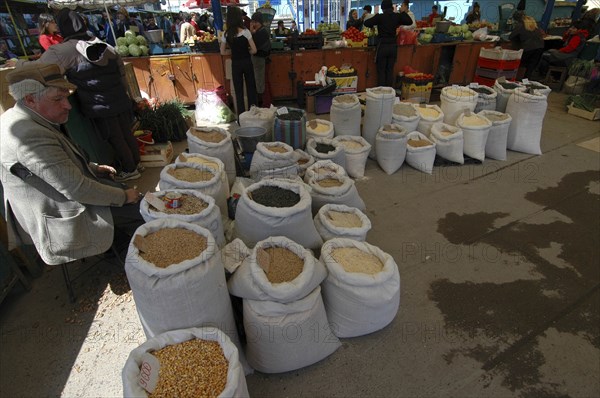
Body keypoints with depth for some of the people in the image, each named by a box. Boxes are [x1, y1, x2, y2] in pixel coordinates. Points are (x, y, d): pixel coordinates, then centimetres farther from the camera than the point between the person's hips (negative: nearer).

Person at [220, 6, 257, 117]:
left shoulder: (226, 34, -3)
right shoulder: (246, 32, -11)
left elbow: (223, 52, 5)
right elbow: (254, 50, -10)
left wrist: (234, 51, 12)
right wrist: (246, 52, 7)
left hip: (235, 64, 2)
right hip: (247, 62, -2)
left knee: (238, 90, 8)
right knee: (251, 88, 11)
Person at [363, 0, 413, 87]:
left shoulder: (380, 17, -8)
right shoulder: (397, 16, 2)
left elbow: (366, 23, -4)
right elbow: (410, 21, 14)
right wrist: (403, 12, 23)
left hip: (382, 46, -3)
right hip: (393, 46, 4)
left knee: (381, 71, 2)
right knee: (390, 70, 9)